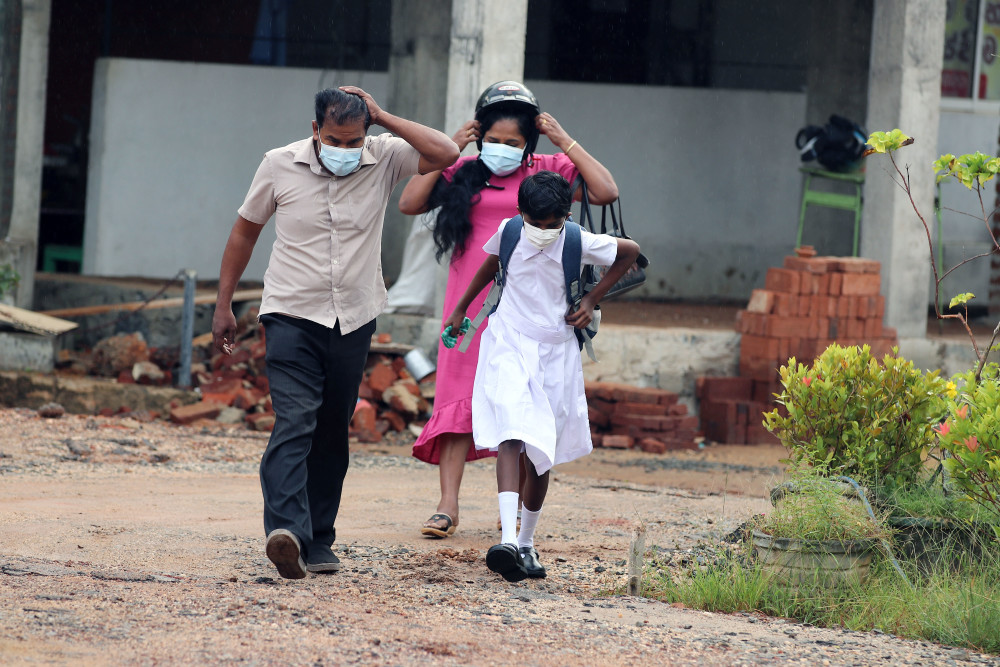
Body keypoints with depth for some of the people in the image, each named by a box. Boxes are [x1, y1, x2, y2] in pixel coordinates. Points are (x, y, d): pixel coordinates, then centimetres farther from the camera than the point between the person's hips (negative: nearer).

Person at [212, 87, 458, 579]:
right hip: (292, 316, -3)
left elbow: (446, 154, -17)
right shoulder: (280, 166, -5)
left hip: (354, 321, 3)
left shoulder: (383, 160, -3)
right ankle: (286, 530, -35)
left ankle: (318, 540, 17)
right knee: (294, 422, -20)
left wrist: (383, 118, -15)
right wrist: (223, 307, 8)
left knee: (332, 433, 9)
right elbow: (244, 231, 7)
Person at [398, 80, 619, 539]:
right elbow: (409, 203, 0)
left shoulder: (547, 172, 4)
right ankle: (448, 505, -8)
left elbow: (605, 192, -7)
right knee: (459, 398, -5)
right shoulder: (464, 174, 8)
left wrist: (565, 142, -7)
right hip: (470, 302, 1)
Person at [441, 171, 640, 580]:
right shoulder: (509, 233, -5)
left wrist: (592, 300, 3)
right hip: (509, 346, -1)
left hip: (556, 351, 1)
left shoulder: (578, 243, -10)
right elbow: (491, 264, 18)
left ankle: (526, 542, 24)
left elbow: (630, 252, 7)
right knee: (511, 438, -21)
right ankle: (508, 539, -34)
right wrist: (461, 307, 27)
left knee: (541, 453, 7)